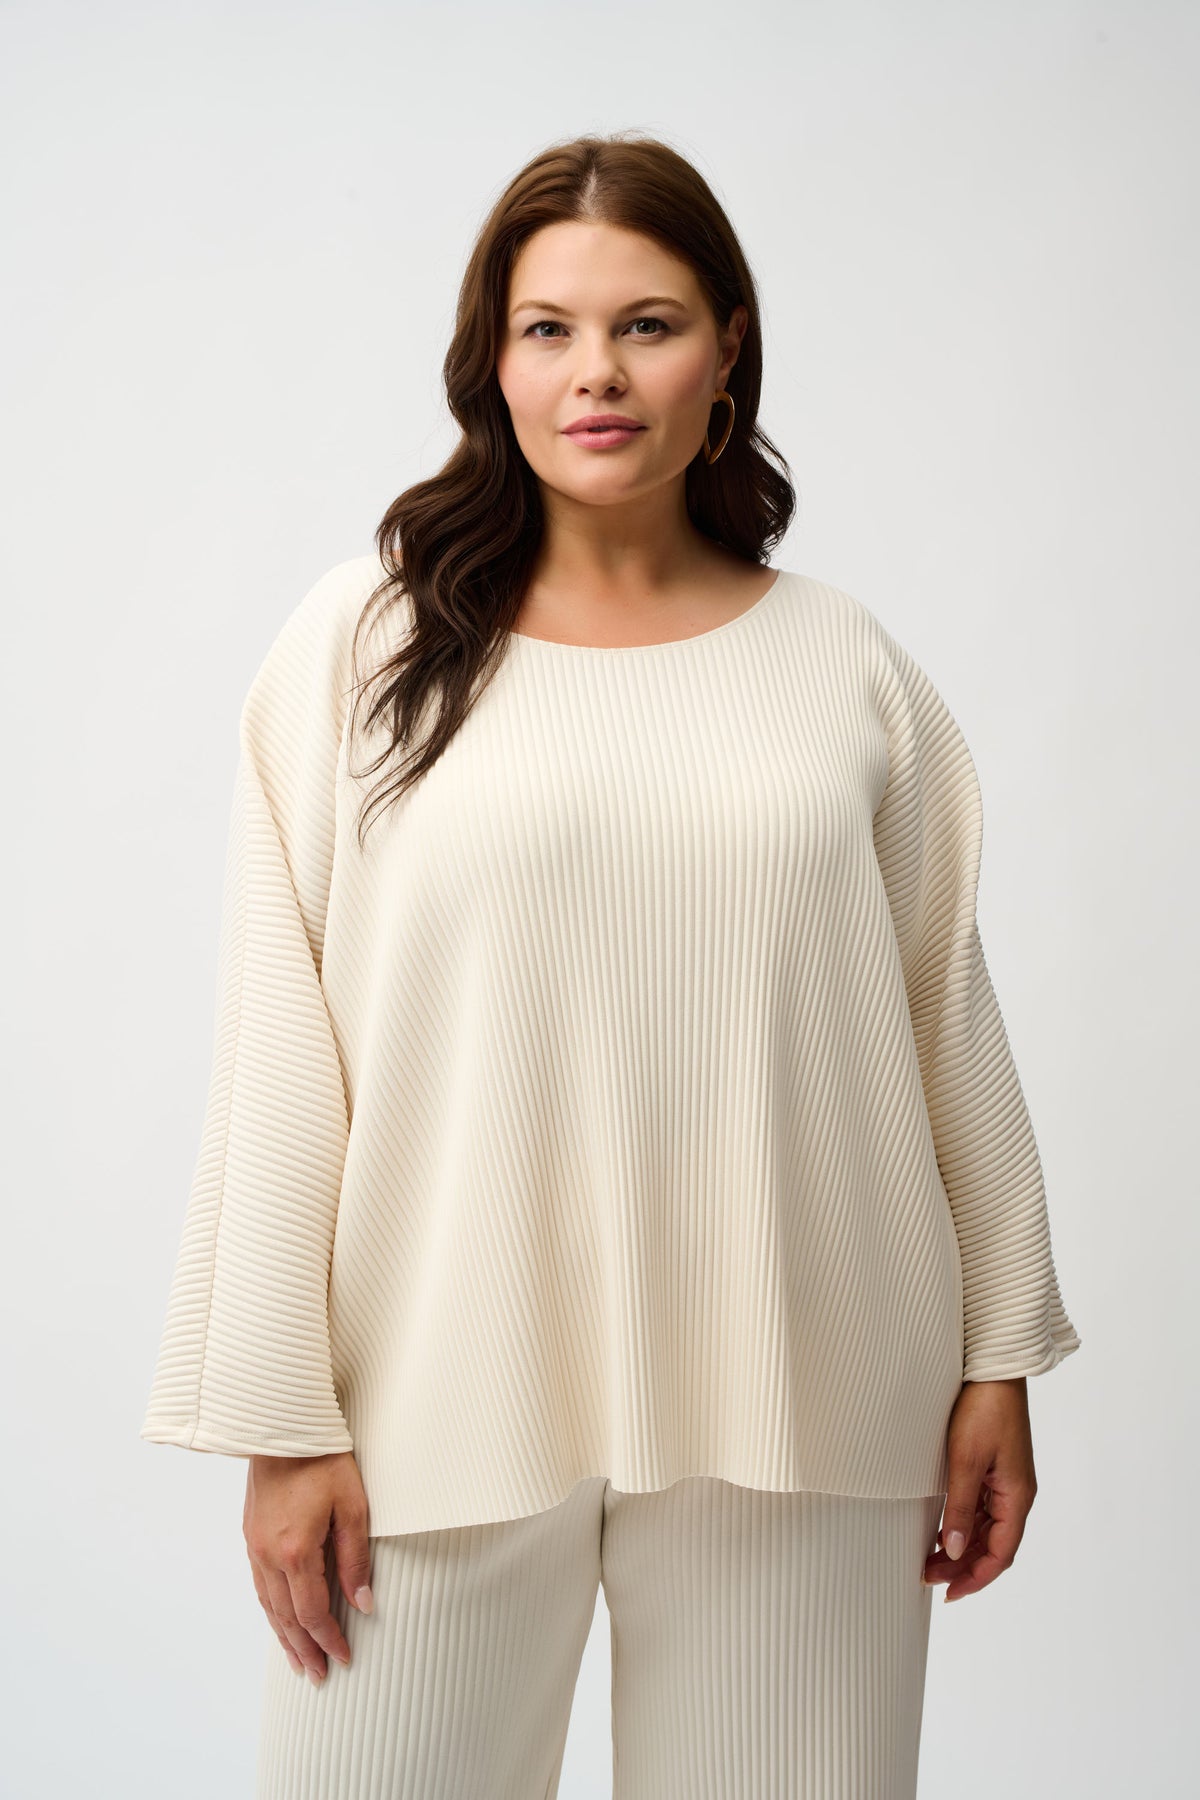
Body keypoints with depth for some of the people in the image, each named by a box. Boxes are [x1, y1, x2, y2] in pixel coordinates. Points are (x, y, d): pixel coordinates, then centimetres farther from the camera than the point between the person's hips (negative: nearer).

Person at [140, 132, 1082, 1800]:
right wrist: (283, 1415, -4)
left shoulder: (846, 663, 5)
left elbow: (948, 1019, 8)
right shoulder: (366, 643, -1)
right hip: (448, 1396, -1)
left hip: (794, 1409, 2)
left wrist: (999, 1359, 9)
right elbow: (279, 1051, -2)